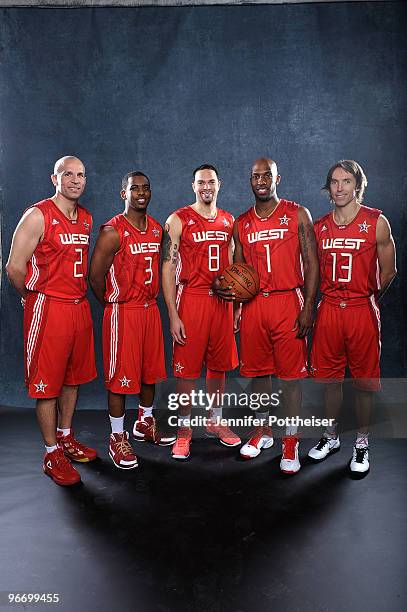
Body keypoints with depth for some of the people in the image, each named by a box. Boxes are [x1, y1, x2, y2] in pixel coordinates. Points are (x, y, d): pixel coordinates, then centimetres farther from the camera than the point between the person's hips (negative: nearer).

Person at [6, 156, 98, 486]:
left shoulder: (86, 218, 11)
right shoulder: (38, 215, -11)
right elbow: (15, 267, -12)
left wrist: (80, 293, 13)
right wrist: (35, 296, 1)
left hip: (79, 306, 7)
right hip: (48, 308, -7)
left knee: (74, 376, 16)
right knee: (47, 382, 2)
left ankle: (65, 437, 33)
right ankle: (52, 454, 15)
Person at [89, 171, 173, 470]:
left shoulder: (158, 229, 8)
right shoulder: (113, 232, -14)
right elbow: (96, 275, -12)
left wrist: (151, 297, 14)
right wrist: (111, 303, -2)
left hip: (150, 308, 7)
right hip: (123, 312, -7)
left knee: (150, 370, 16)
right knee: (120, 375, 1)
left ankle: (145, 423, 36)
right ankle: (118, 439, 16)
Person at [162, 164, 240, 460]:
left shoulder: (228, 221, 12)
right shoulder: (178, 220, -3)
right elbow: (167, 268, -7)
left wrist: (236, 305, 11)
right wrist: (173, 315, -12)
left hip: (222, 299, 5)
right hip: (191, 299, -4)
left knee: (219, 363, 12)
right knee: (187, 367, 1)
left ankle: (215, 420, 30)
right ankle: (184, 428, 17)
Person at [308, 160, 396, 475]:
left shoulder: (377, 222, -3)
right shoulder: (320, 226, 7)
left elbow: (388, 272, 3)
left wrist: (364, 299, 9)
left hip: (362, 311, -3)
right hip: (328, 310, 3)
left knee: (364, 380, 6)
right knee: (330, 378, 12)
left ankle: (362, 442, 24)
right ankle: (331, 437, 30)